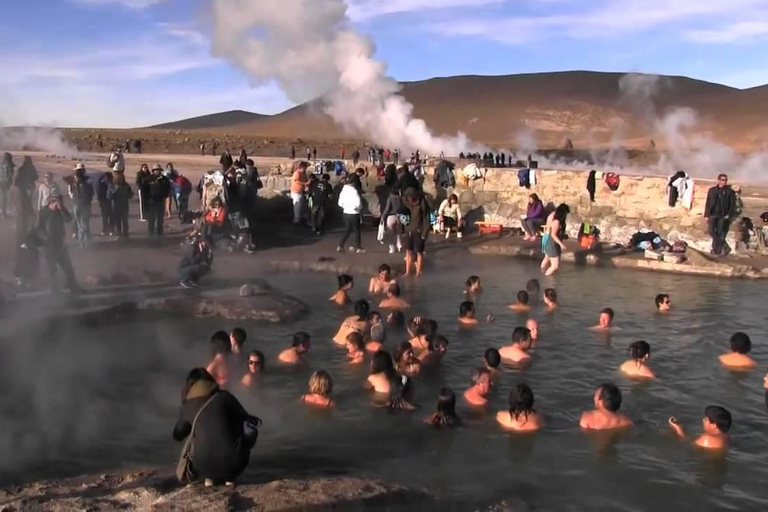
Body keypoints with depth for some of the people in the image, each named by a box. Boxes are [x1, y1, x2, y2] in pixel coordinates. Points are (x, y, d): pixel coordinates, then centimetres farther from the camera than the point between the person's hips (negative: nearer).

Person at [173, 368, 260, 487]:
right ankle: (230, 476, 19)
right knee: (251, 425, 22)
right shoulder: (224, 396, 6)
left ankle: (209, 477, 13)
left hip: (204, 466, 4)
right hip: (233, 460, -4)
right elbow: (246, 419, 18)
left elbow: (177, 435, 31)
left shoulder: (187, 406, 13)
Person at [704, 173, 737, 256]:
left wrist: (729, 215, -9)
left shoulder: (729, 191, 2)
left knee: (720, 233, -5)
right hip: (713, 215, 2)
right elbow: (708, 204, 9)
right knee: (711, 231, -11)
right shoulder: (712, 190, 9)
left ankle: (716, 249, 4)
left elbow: (733, 204, 1)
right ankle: (724, 246, -1)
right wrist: (706, 215, 4)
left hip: (723, 216, -2)